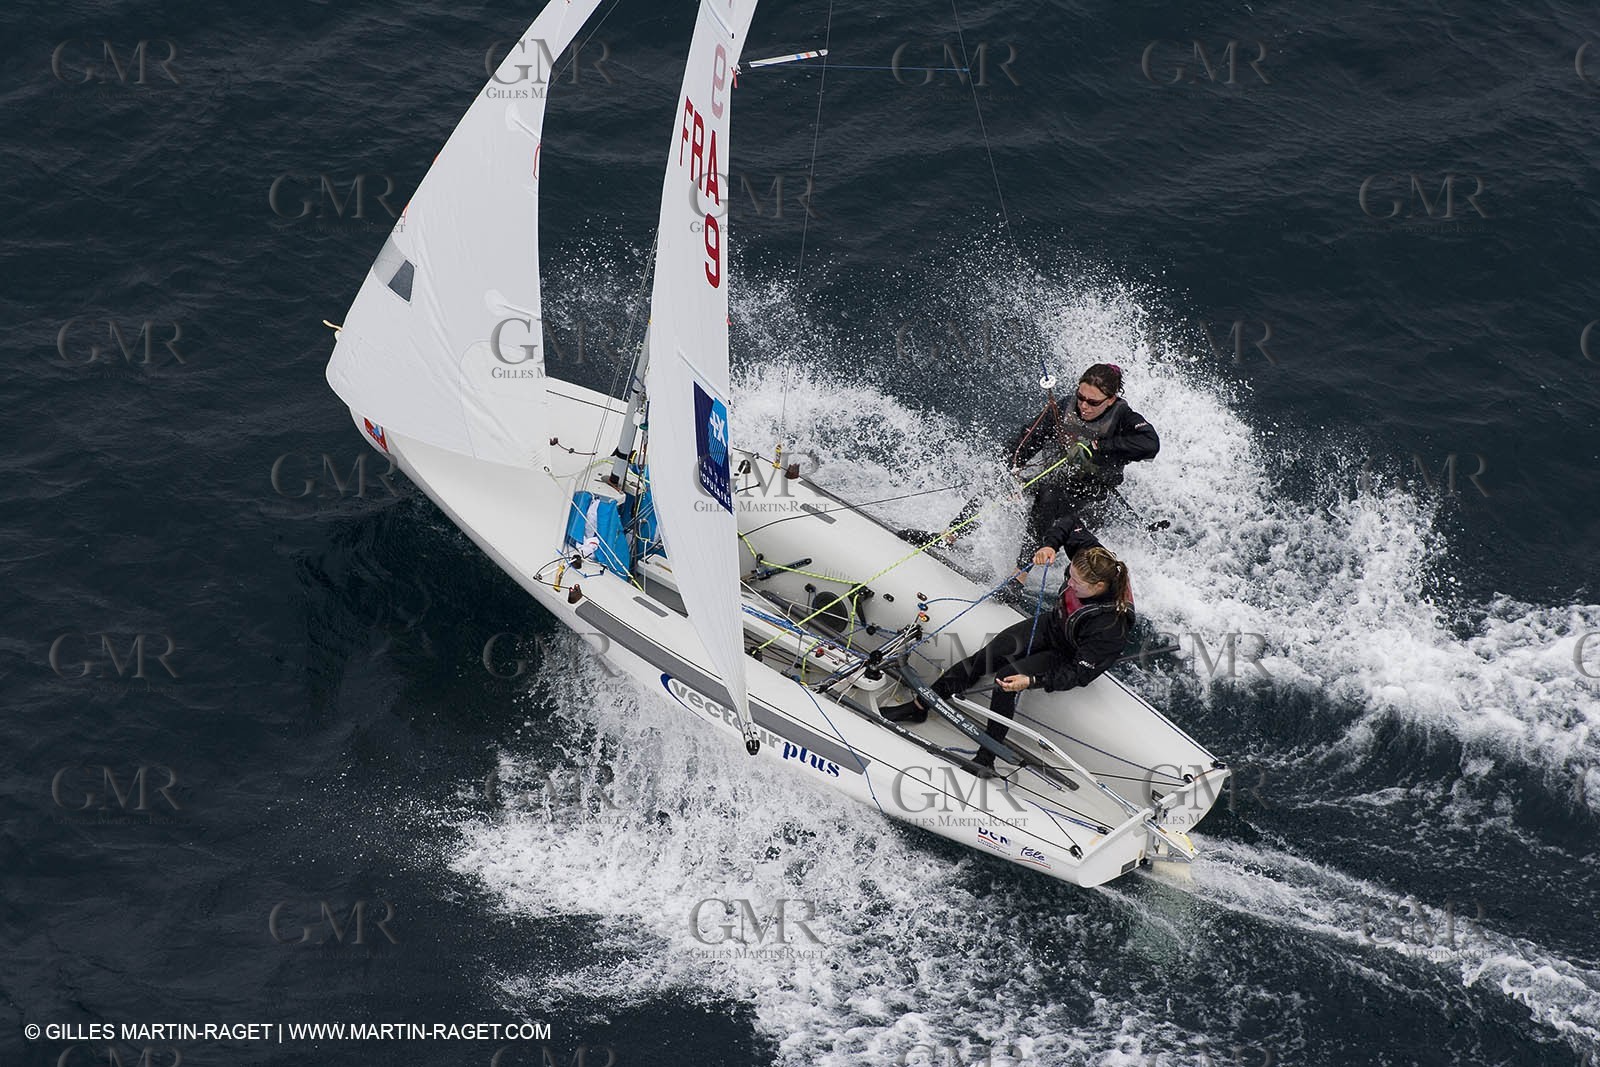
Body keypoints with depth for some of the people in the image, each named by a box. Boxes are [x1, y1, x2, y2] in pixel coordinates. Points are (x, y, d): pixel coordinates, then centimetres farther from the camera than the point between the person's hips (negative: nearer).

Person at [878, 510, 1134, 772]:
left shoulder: (1111, 626, -38)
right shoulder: (1091, 556, -23)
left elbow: (1079, 673, -33)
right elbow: (1071, 523, -4)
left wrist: (1032, 681, -42)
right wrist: (1050, 544, -24)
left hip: (1069, 657, -6)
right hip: (1052, 625, 6)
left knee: (1006, 678, -28)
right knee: (986, 657, -14)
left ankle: (987, 757, -19)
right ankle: (920, 704, -10)